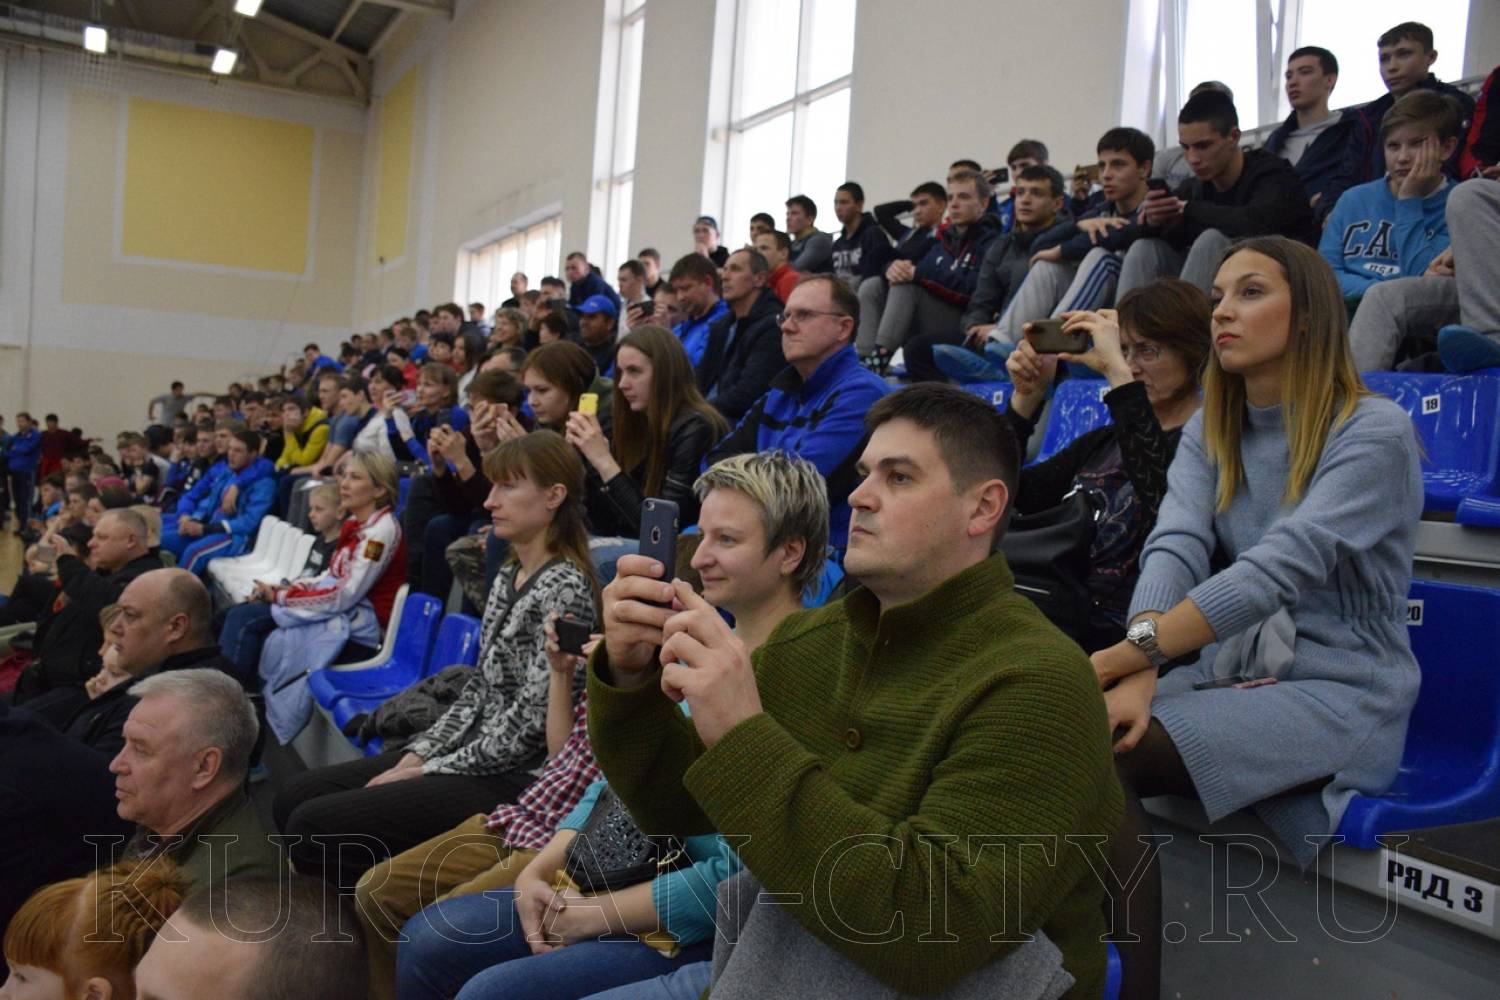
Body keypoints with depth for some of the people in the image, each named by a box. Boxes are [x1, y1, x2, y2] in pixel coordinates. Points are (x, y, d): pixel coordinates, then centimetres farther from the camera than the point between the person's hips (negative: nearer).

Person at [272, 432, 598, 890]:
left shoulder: (565, 587, -17)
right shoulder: (508, 577, 12)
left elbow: (532, 720, -21)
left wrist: (429, 770, -14)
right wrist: (419, 753, 2)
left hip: (514, 776, -9)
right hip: (471, 753, 9)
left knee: (312, 826, -14)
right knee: (294, 797, 6)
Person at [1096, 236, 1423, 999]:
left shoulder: (1375, 431, -10)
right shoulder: (1208, 432, 8)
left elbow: (1281, 568, -24)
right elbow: (1173, 549, -9)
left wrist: (1127, 655, -33)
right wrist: (1140, 669, -28)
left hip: (1340, 694, -5)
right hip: (1229, 673, 6)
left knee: (1099, 753, -28)